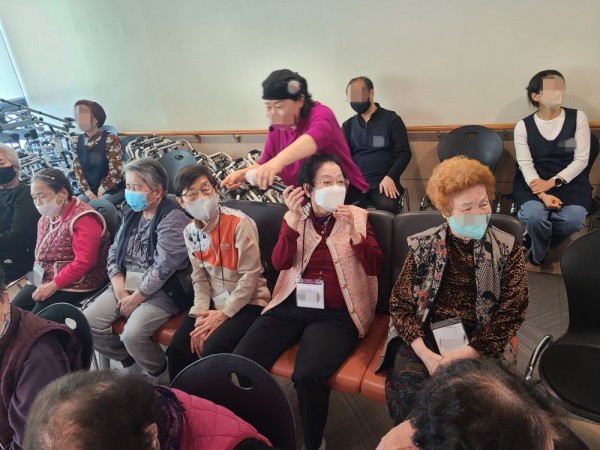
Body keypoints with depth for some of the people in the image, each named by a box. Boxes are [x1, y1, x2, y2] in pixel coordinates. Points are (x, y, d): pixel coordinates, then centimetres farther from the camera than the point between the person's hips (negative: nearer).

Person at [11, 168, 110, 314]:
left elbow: (84, 262, -24)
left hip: (75, 285, -9)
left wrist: (53, 285, -20)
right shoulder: (47, 217, 11)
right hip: (42, 280, 9)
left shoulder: (83, 219, -18)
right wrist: (36, 274, 7)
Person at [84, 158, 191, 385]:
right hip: (126, 283, 8)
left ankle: (162, 380, 2)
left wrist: (135, 299, -14)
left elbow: (162, 268, -20)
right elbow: (114, 254, 9)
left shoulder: (173, 219, -15)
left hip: (160, 289, -8)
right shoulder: (132, 215, 11)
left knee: (133, 334, -27)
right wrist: (120, 291, -5)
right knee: (87, 323, -6)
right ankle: (132, 364, 16)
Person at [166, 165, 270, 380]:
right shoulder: (190, 232, 2)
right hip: (213, 303, 6)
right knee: (178, 349, -10)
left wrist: (224, 314, -16)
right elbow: (200, 278, 4)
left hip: (247, 303, -5)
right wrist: (201, 314, -10)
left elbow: (250, 275, -17)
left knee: (213, 350, -25)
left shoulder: (239, 223, -17)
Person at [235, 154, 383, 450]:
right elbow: (280, 263, -6)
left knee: (308, 375, -29)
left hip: (336, 314, -2)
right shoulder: (294, 217, 8)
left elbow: (375, 267, -3)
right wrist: (294, 219, -18)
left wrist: (354, 232, -19)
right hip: (291, 306, 2)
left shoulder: (357, 216, 5)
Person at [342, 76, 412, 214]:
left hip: (383, 182, -2)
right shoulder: (348, 125, 17)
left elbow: (403, 153, 1)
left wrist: (390, 177, -16)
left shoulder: (391, 119, 6)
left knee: (387, 207, -34)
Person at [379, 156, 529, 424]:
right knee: (410, 397, -24)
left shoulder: (508, 249, 4)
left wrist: (462, 356, -13)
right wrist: (426, 355, -13)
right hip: (424, 337, 1)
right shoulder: (423, 245, 5)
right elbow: (400, 303, 2)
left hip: (477, 345, 0)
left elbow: (511, 314, -1)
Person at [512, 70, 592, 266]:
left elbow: (581, 159, -2)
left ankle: (539, 243, 9)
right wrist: (543, 195, -22)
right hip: (533, 182, -1)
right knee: (534, 216, -31)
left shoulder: (578, 117, 1)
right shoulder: (523, 126, -1)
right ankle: (538, 253, 5)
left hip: (570, 181, 1)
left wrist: (553, 182, -17)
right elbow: (526, 165, -7)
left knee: (572, 219, -27)